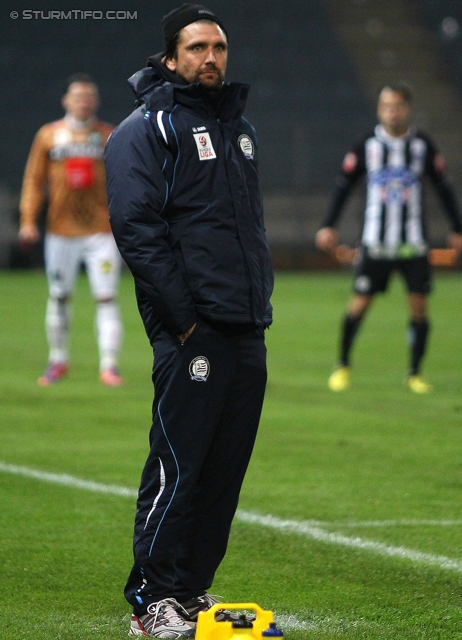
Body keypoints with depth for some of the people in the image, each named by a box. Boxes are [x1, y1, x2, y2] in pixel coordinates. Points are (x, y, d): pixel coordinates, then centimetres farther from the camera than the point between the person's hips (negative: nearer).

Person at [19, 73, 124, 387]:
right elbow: (34, 180, 7)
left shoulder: (111, 137, 3)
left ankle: (109, 365, -8)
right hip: (61, 231, 2)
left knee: (107, 298, -8)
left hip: (102, 230, -2)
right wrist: (28, 220, -1)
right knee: (58, 296, 9)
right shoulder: (49, 135, 6)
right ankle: (58, 359, 24)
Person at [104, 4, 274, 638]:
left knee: (226, 467, 8)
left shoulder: (239, 126, 20)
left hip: (247, 333, 8)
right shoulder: (148, 128, -5)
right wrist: (182, 318, -16)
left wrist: (260, 300, 15)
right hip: (192, 332, -8)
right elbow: (136, 228, -13)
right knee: (178, 466, -7)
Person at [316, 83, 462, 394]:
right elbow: (344, 185, 8)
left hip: (414, 244, 1)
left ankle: (415, 374, 10)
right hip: (375, 242, -1)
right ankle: (343, 366, 14)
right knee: (359, 304, -4)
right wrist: (329, 226, 3)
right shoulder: (367, 146, 0)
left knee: (419, 306, -3)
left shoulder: (423, 146, 2)